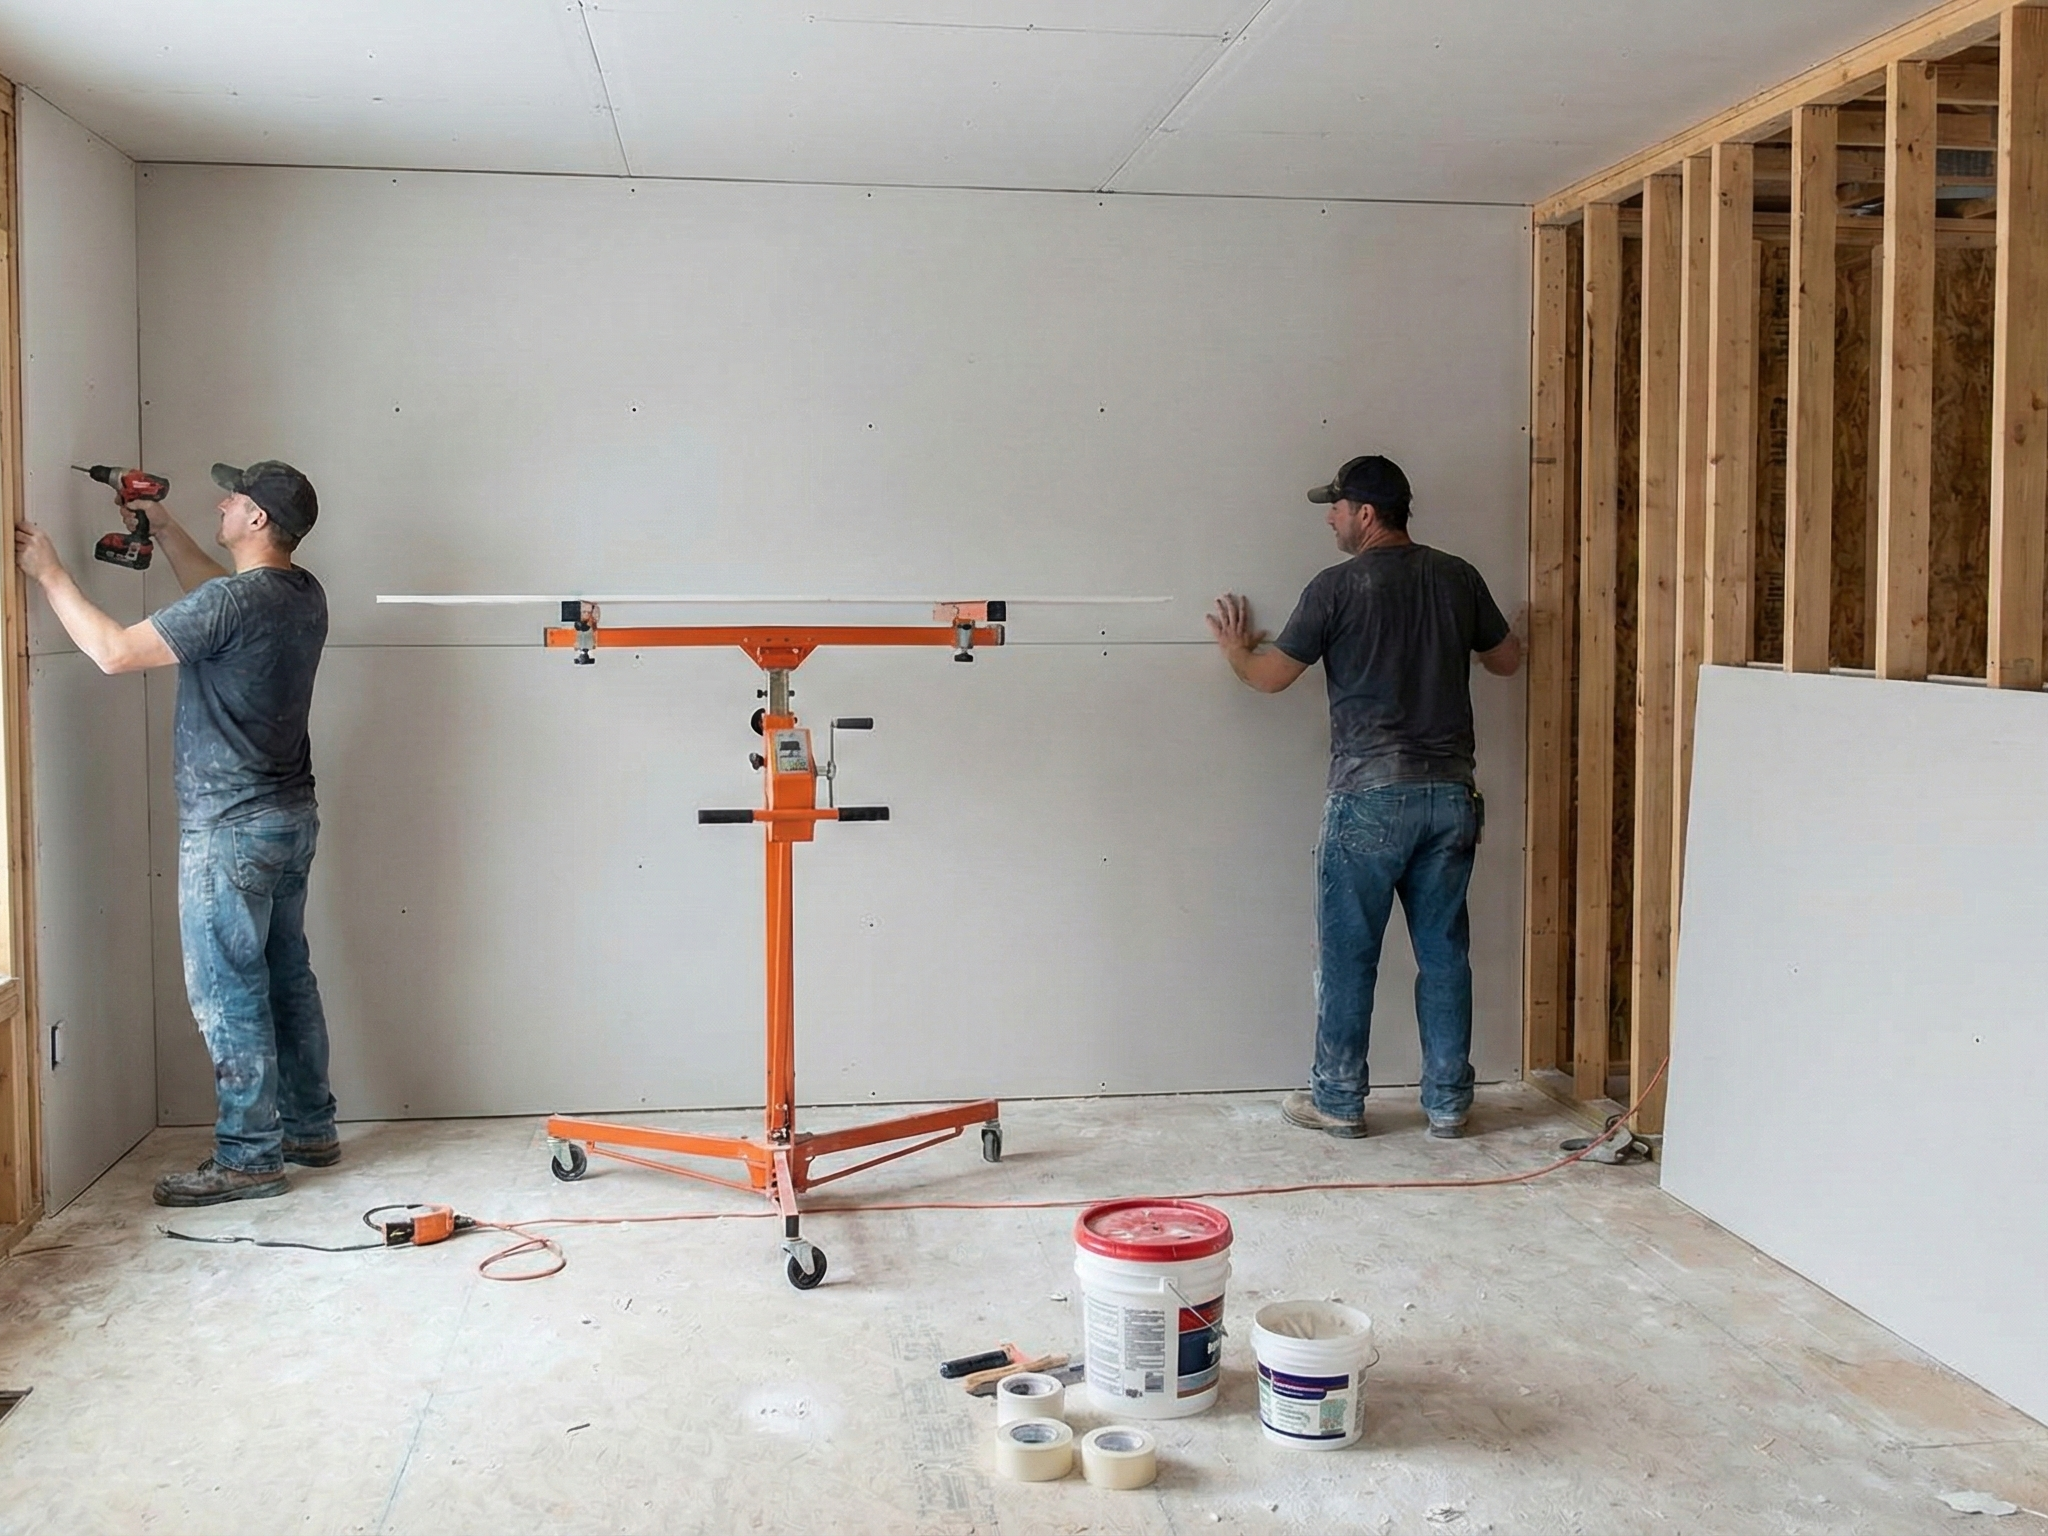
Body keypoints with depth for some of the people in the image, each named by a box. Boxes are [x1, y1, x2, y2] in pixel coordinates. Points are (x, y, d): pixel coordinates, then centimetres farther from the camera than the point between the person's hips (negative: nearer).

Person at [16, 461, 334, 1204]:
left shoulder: (235, 602, -21)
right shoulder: (302, 595, 6)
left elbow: (114, 651, -19)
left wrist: (49, 572, -9)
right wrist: (163, 527, 28)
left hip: (230, 829, -9)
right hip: (290, 817, 9)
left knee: (228, 993, -1)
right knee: (288, 976, 16)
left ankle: (249, 1157, 5)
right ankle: (310, 1128, 24)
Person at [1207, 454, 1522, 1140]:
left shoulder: (1338, 587, -7)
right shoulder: (1458, 578, 6)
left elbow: (1271, 676, 1)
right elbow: (1506, 659, 19)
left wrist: (1234, 647, 22)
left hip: (1370, 798, -4)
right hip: (1451, 794, 5)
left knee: (1348, 955, 6)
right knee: (1444, 952, 11)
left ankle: (1338, 1100, 14)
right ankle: (1447, 1102, 17)